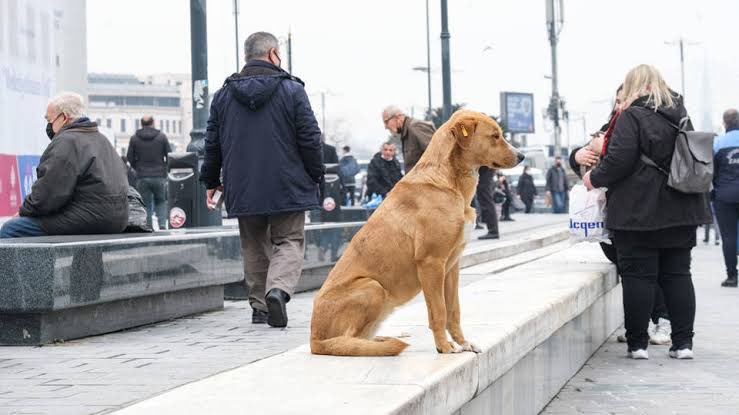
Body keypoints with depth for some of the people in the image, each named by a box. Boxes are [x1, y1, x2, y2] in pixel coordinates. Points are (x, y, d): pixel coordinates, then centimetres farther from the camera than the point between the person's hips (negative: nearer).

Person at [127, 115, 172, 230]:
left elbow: (130, 158, 2)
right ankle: (162, 224, -2)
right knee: (161, 202, 15)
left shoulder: (134, 138, 2)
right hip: (159, 176, 0)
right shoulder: (162, 137, 1)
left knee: (146, 204, 6)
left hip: (142, 177, 0)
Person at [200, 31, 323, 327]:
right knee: (290, 241, 3)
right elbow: (310, 138, -5)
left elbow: (212, 142, 10)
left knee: (255, 247, 15)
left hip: (243, 190, 3)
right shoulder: (292, 90, -4)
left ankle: (259, 306, 13)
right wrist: (315, 176, 7)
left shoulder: (224, 94, 6)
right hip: (287, 188, -3)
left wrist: (211, 181, 20)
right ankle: (278, 289, -22)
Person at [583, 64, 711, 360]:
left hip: (639, 213, -6)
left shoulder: (632, 116, -11)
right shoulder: (680, 115, 12)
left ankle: (637, 343, 4)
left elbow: (619, 160, -17)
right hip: (680, 212, 6)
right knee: (677, 275, 9)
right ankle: (683, 343, 9)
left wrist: (595, 178, -1)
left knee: (637, 276, 0)